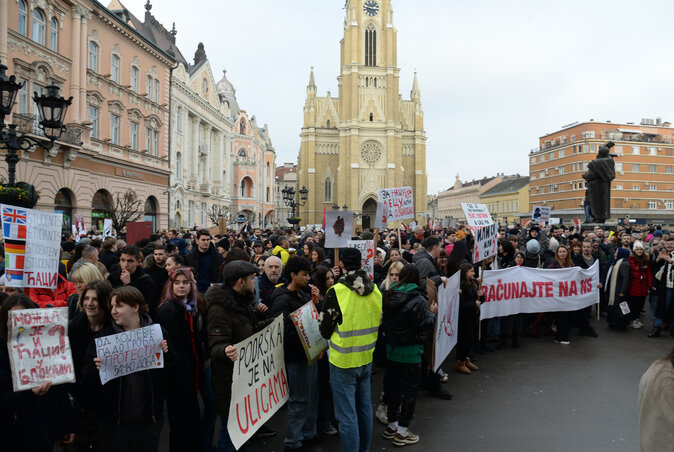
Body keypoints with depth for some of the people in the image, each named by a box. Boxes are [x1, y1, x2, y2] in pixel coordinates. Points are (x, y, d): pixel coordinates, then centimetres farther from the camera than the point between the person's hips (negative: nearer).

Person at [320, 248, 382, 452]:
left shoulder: (336, 292, -18)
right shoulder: (375, 290, -2)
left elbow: (325, 331, -9)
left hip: (343, 361, -6)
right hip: (366, 358, 6)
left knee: (347, 415, 3)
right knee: (364, 408, 21)